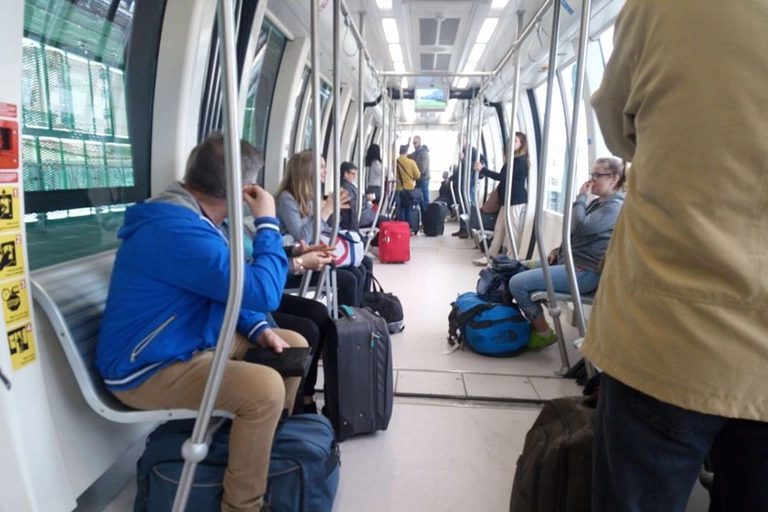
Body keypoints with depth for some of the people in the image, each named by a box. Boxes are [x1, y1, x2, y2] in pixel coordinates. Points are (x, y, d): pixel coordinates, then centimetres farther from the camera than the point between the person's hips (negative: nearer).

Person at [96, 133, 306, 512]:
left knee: (294, 346, 8)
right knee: (265, 387, -31)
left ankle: (278, 437, 27)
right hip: (148, 369, -10)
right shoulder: (179, 230, -29)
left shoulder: (193, 217, 5)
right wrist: (267, 223, -18)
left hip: (196, 341, 10)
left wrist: (258, 329, -1)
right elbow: (263, 292, -31)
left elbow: (231, 288, 15)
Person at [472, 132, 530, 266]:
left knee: (512, 231, -5)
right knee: (499, 228, 10)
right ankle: (490, 256, 15)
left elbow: (502, 176, -19)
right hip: (508, 199, 10)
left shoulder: (520, 161, -12)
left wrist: (482, 169, -18)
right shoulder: (513, 160, 18)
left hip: (516, 201, -10)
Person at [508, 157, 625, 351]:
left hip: (584, 271, -11)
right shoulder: (598, 203, 19)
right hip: (569, 260, 11)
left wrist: (581, 197, -14)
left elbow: (580, 227, -28)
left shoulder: (615, 206, -13)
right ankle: (532, 323, 19)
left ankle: (543, 333, -4)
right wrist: (558, 251, 10)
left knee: (518, 283, -21)